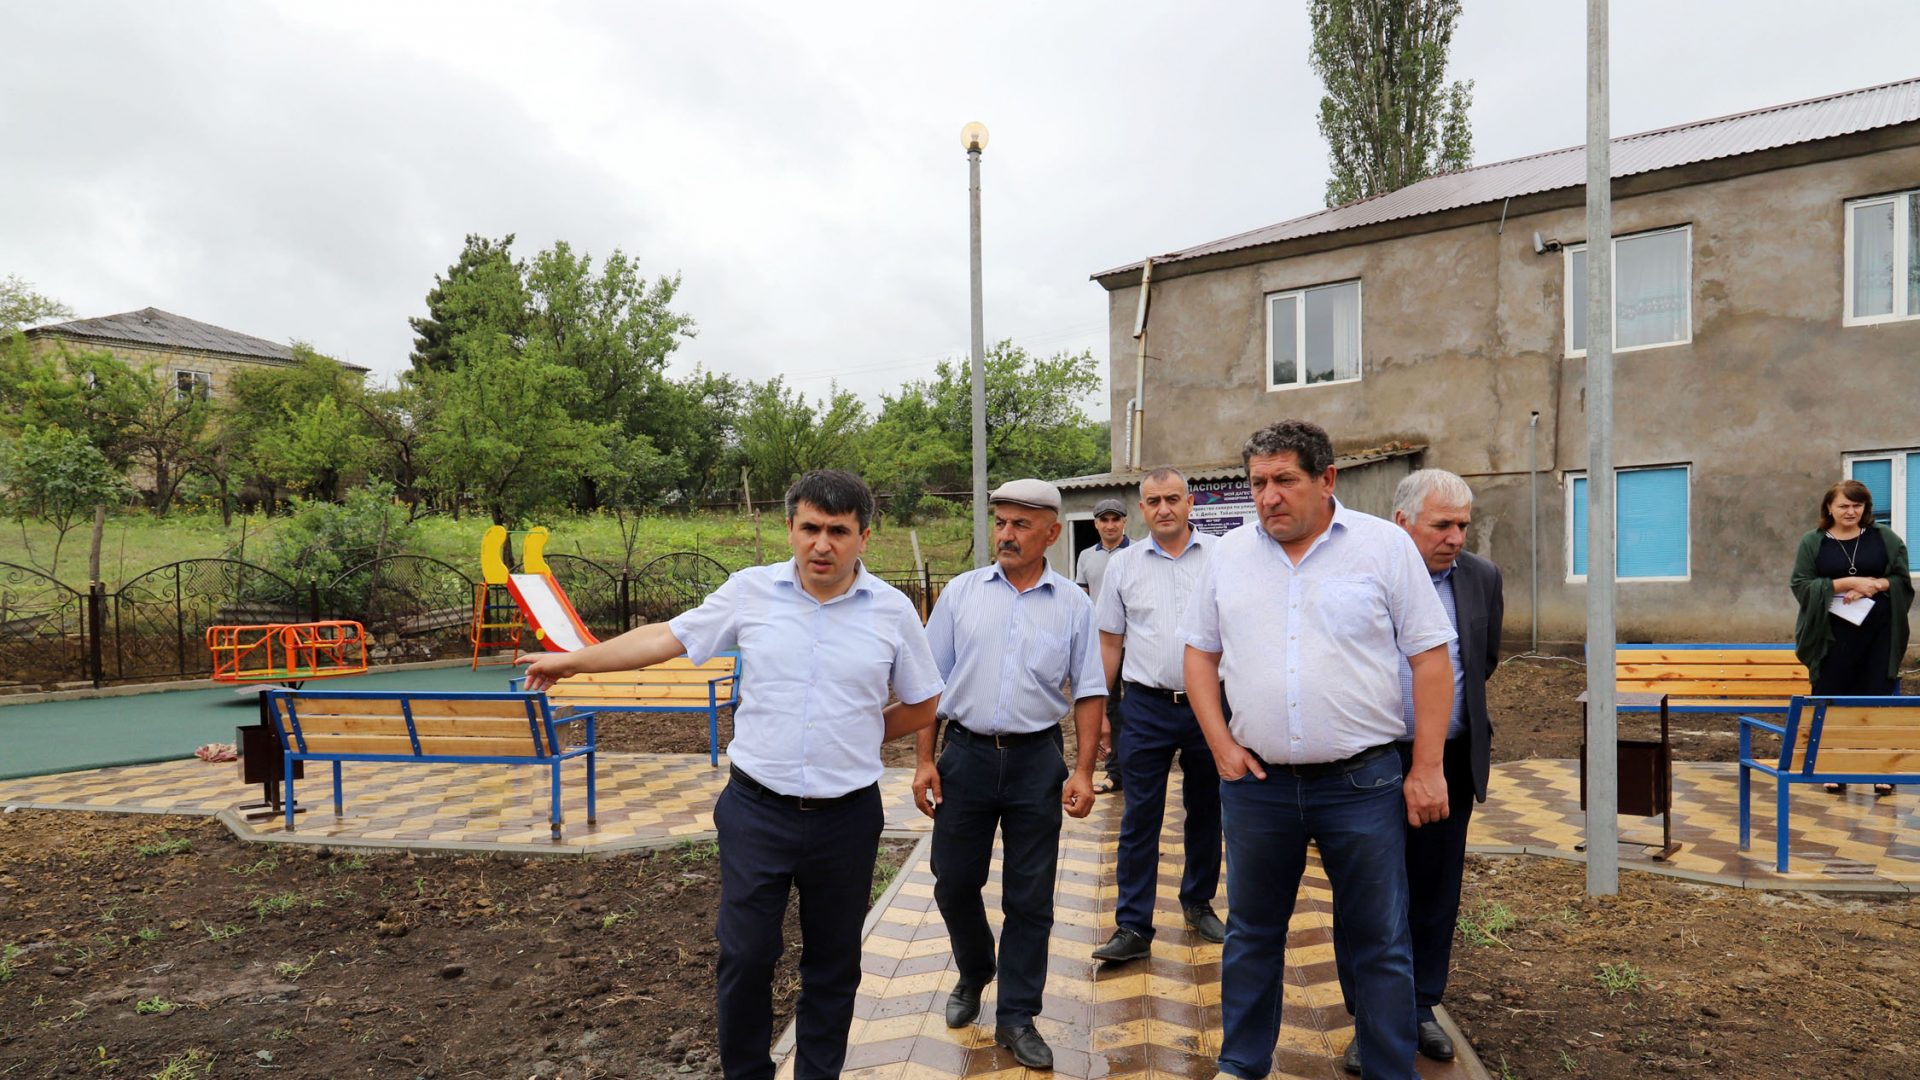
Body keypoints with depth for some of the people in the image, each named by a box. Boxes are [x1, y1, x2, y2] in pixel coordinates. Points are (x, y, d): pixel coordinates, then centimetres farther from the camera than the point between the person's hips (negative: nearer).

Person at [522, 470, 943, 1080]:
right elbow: (666, 638, 7)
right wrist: (573, 660, 10)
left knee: (833, 963, 14)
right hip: (757, 809, 0)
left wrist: (853, 741, 3)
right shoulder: (751, 590, -3)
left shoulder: (893, 611, -4)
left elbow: (922, 707, 7)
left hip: (846, 818, 0)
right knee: (744, 957, 6)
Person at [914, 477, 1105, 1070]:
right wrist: (924, 760, -1)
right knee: (954, 883, 11)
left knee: (1030, 898, 7)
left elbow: (1089, 692, 3)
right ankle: (973, 975, 40)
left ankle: (1017, 1018, 24)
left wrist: (1083, 771, -4)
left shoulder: (1074, 605, 1)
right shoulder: (961, 593, 2)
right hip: (965, 754, 1)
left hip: (1037, 760, -1)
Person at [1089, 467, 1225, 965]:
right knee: (1139, 818, 1)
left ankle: (1198, 904, 35)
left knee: (1206, 812, 15)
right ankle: (1133, 928, 9)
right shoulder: (1123, 565, 3)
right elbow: (1109, 643, 6)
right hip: (1146, 708, 0)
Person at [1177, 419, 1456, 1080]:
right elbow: (1200, 652, 10)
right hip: (1255, 781, 3)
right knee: (1251, 933, 16)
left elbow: (1430, 657, -3)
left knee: (1381, 943, 9)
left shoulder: (1385, 546, -4)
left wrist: (1428, 766, -6)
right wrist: (1221, 744, 0)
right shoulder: (1229, 554, 4)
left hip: (1363, 783, -2)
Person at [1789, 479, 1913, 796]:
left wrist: (1873, 585, -13)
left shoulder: (1885, 538, 8)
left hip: (1878, 635, 1)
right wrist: (1849, 583, -13)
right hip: (1833, 637, -1)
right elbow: (1800, 585, -3)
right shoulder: (1812, 542, 4)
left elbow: (1902, 580, 6)